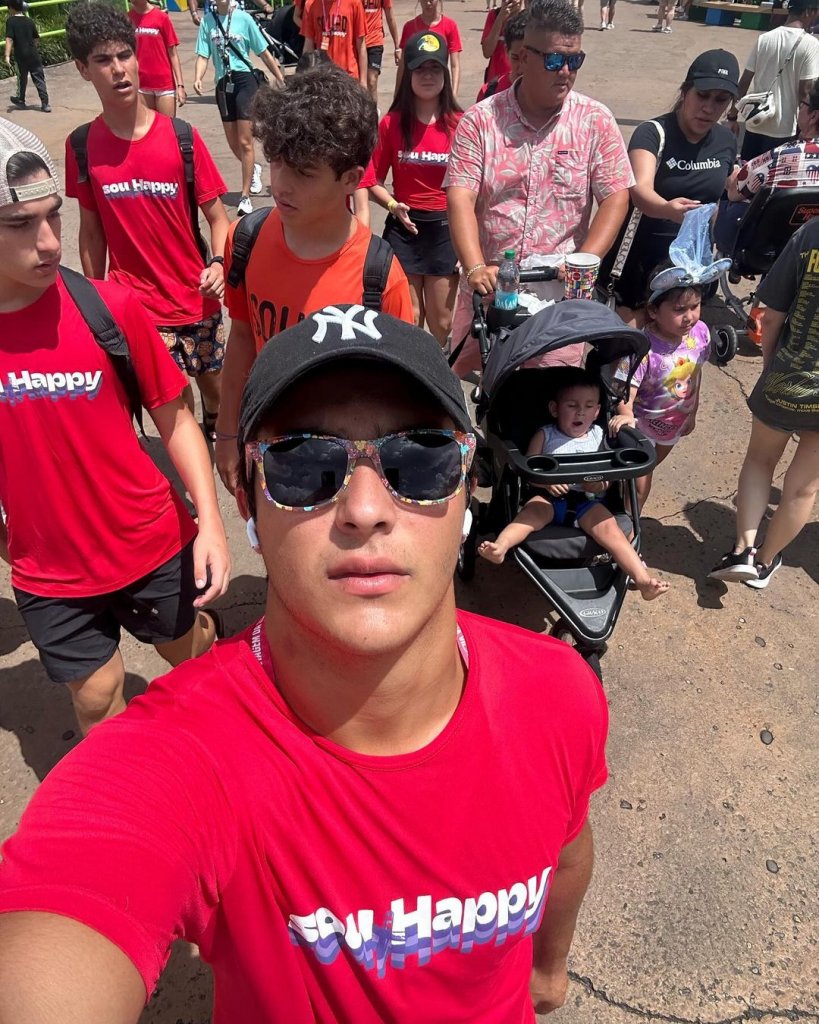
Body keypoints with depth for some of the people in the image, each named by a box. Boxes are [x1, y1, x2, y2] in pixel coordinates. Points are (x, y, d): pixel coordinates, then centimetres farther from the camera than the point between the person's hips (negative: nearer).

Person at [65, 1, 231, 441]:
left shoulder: (182, 137, -8)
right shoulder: (81, 147, -4)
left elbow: (216, 216, -4)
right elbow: (92, 230, 5)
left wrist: (219, 264, -22)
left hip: (197, 300, 1)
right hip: (133, 306, 0)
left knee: (213, 383, 18)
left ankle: (218, 436, 48)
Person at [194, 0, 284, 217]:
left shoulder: (244, 18, -3)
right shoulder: (207, 21, 3)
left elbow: (264, 53, 2)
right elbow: (203, 56, 0)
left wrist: (281, 80, 3)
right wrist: (197, 78, -18)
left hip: (245, 80, -3)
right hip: (223, 84, 3)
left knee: (245, 142, -7)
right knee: (233, 144, 11)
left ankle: (245, 196, -1)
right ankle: (253, 169, 41)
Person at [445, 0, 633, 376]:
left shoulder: (596, 121, 1)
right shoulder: (480, 119, -2)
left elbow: (615, 197, -2)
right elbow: (460, 199, -10)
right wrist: (476, 267, -26)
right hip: (489, 284, 0)